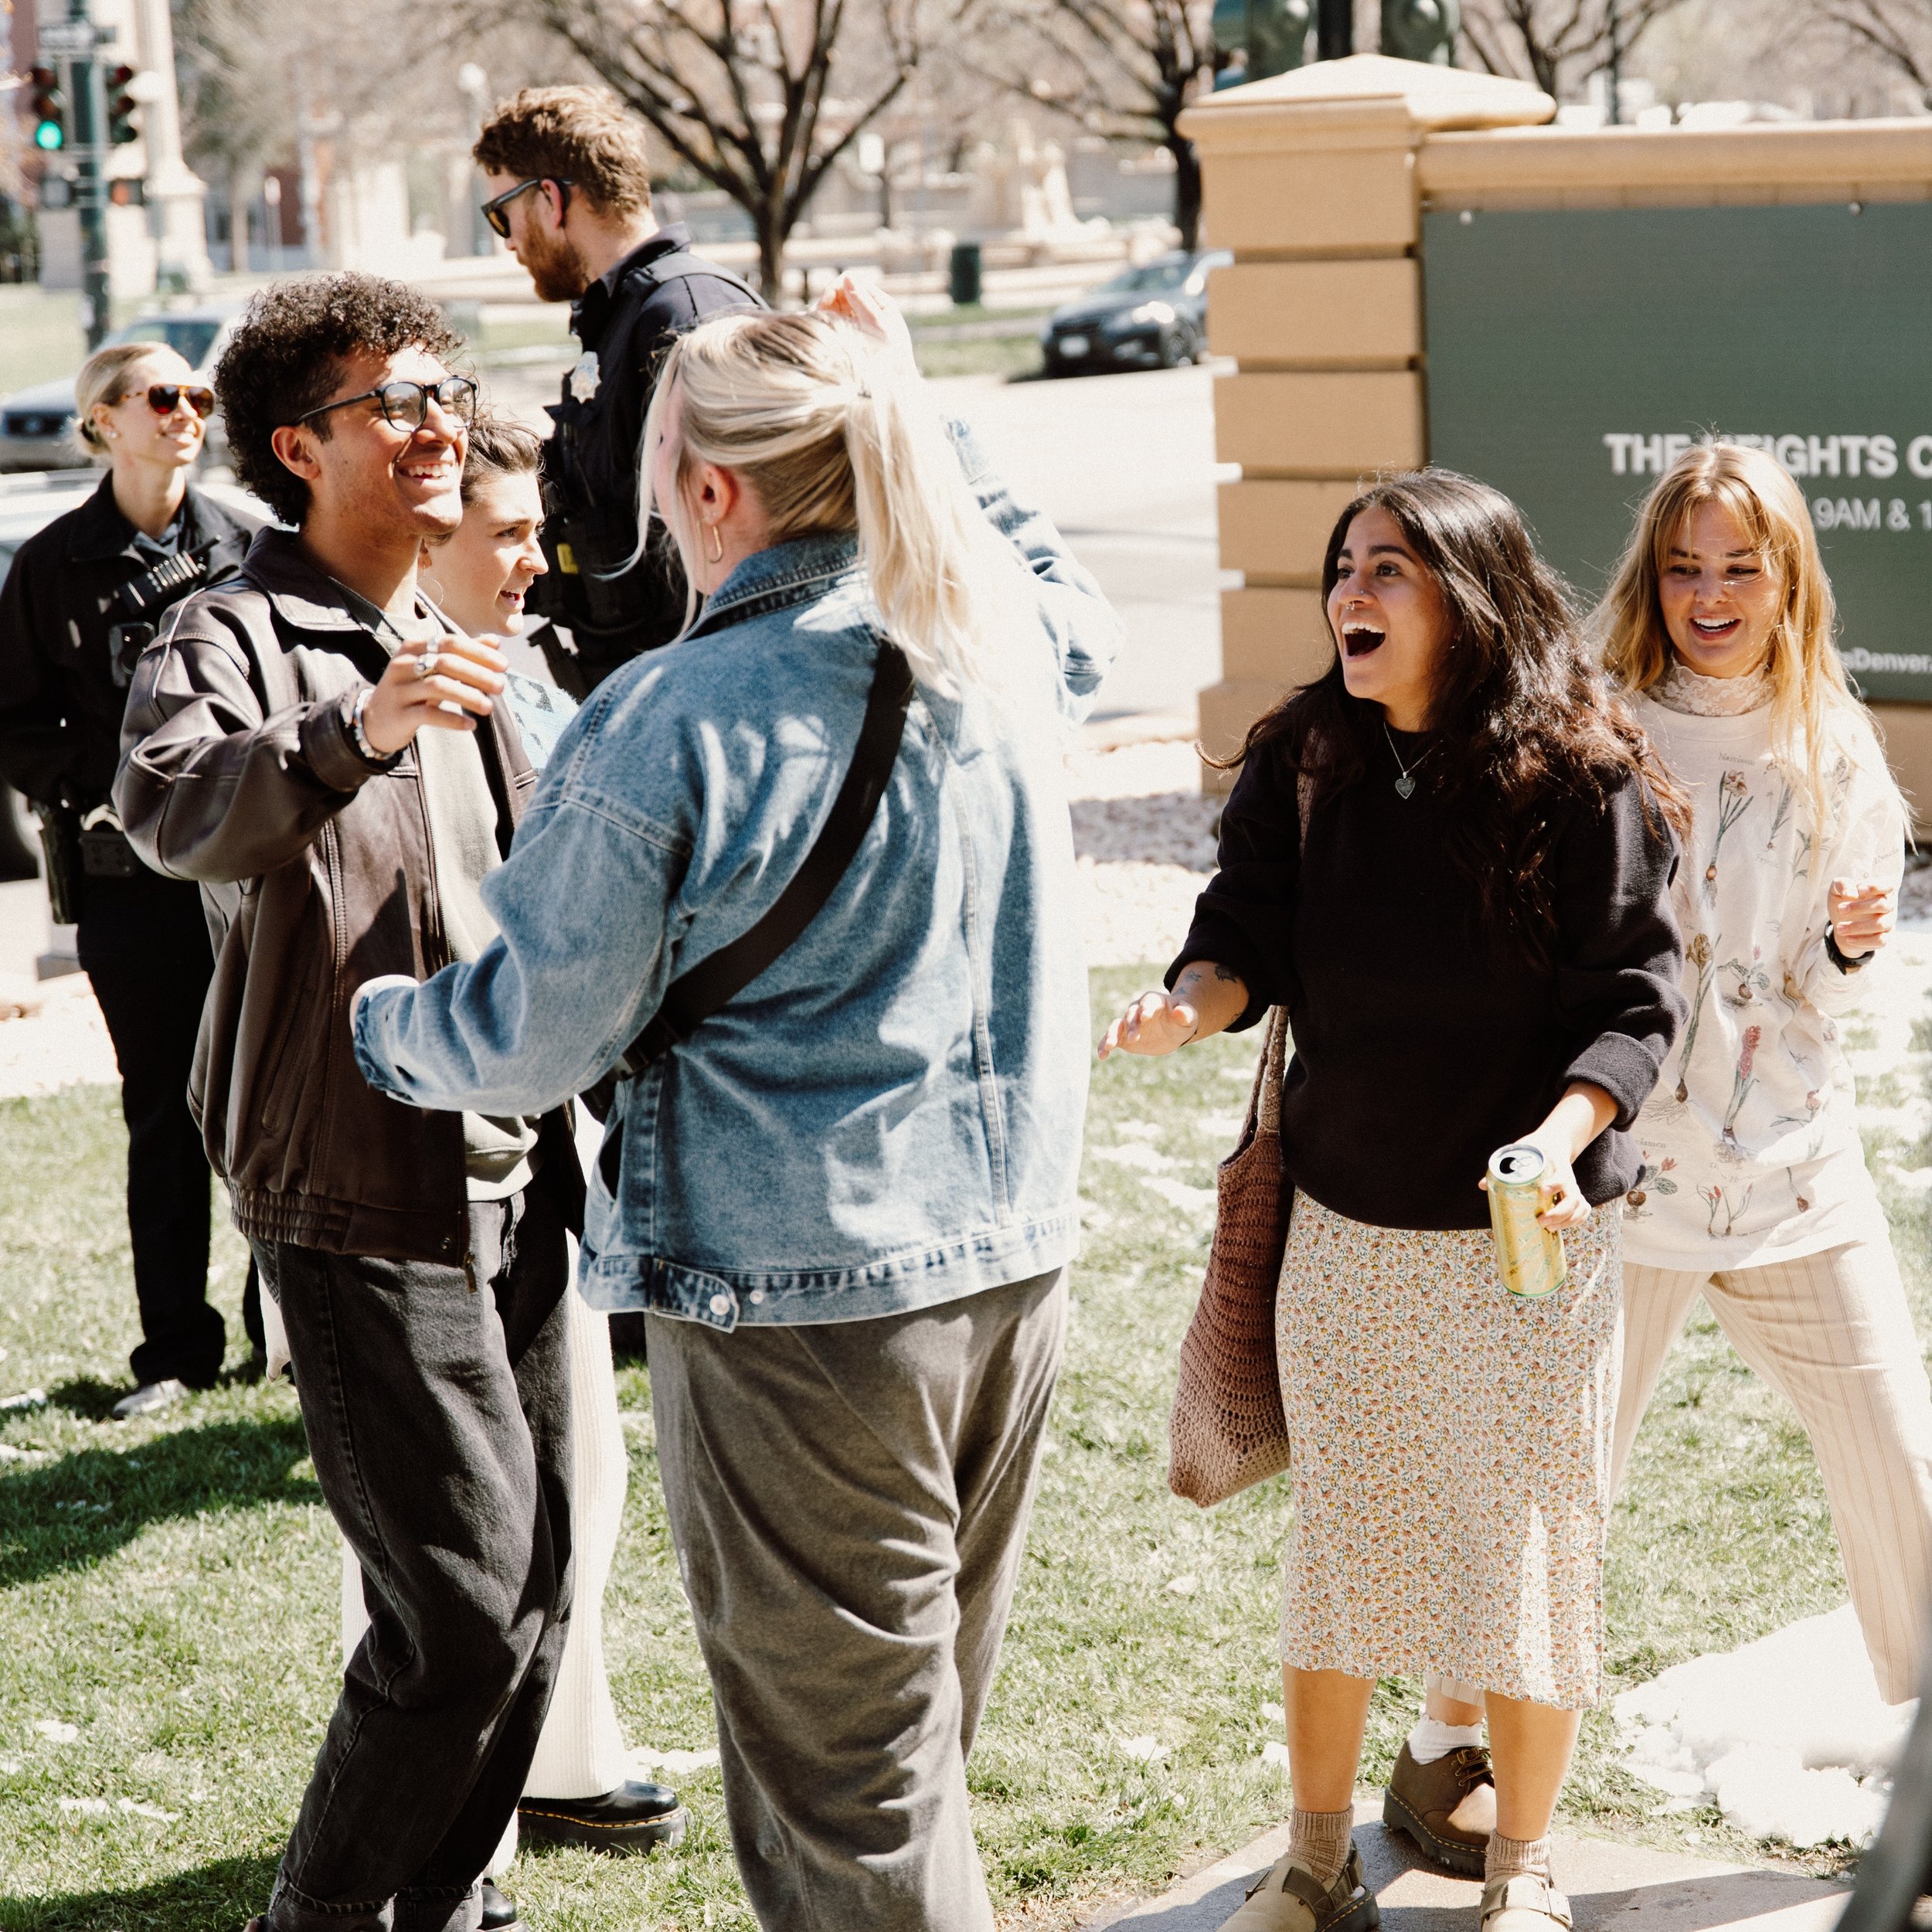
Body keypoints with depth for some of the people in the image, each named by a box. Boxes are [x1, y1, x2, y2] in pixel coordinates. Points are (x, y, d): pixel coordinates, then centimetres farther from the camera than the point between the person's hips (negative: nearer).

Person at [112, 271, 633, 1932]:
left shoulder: (452, 654, 17)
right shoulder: (238, 641, -10)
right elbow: (173, 810, -33)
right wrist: (355, 733, -49)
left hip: (508, 1178, 8)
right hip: (362, 1200, -8)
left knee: (533, 1591, 12)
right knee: (462, 1602, -10)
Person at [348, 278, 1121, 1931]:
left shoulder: (666, 727, -18)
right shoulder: (1002, 649, 0)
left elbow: (534, 1039, -11)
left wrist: (373, 1027, 9)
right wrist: (911, 409, 26)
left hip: (796, 1300, -7)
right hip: (1014, 1256, 7)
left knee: (844, 1768, 6)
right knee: (926, 1723, 21)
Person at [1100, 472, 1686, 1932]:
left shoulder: (1582, 776, -12)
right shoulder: (1301, 762, -1)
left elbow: (1636, 992, -12)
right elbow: (1251, 932, 0)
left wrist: (1564, 1132, -27)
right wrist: (1192, 1002, -22)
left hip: (1528, 1232, -3)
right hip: (1345, 1226, 3)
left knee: (1530, 1543, 6)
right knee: (1334, 1542, 11)